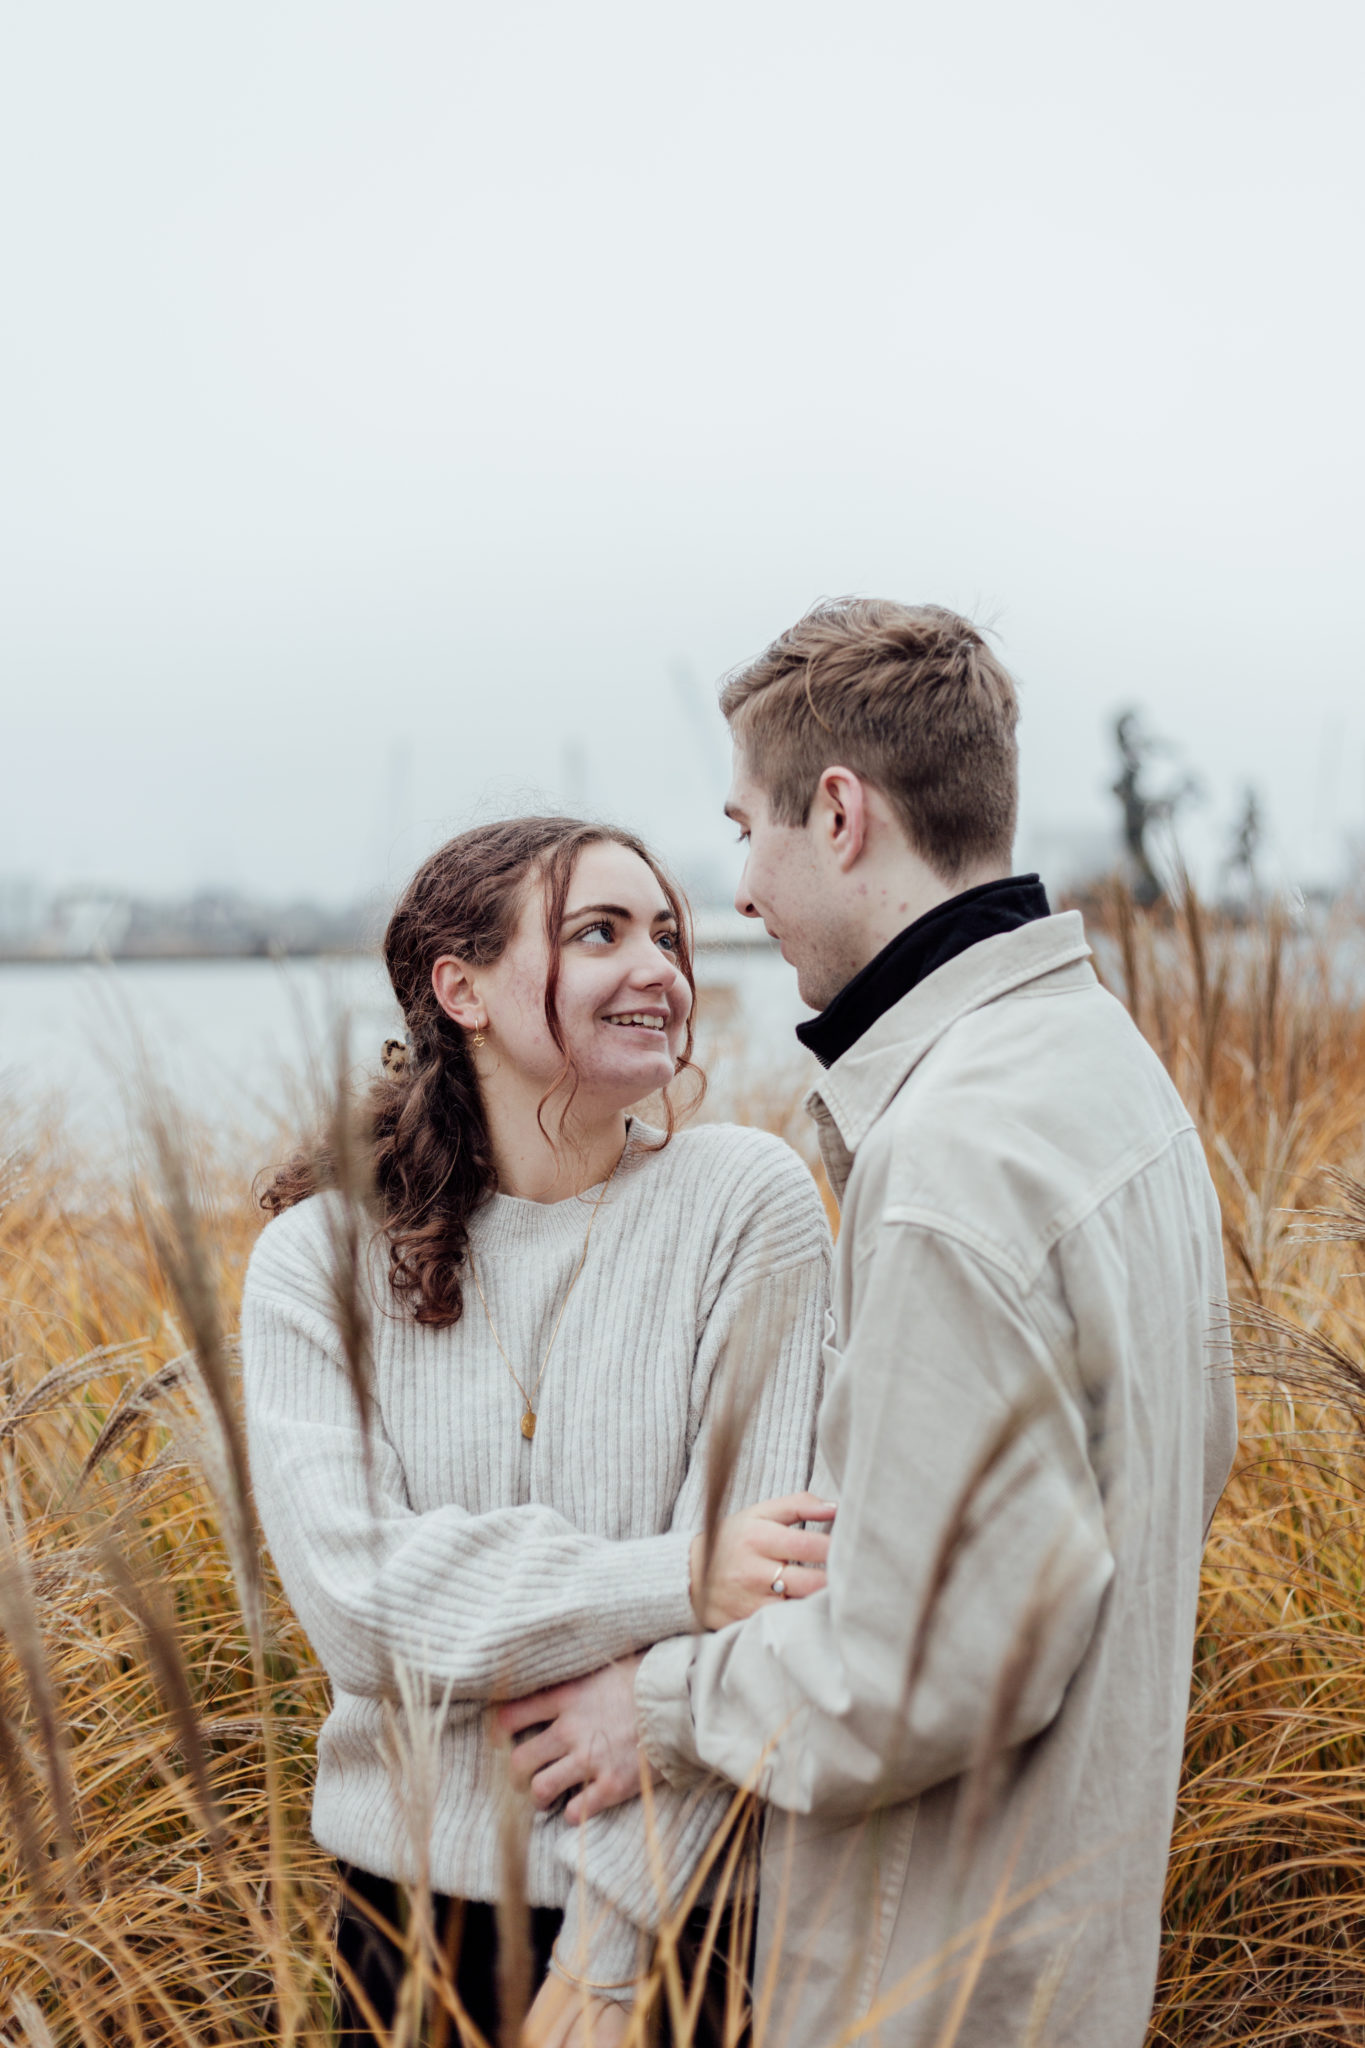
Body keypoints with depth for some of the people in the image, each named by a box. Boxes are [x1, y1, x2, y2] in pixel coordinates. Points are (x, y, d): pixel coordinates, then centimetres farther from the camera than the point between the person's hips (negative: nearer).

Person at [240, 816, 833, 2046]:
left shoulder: (746, 1202, -10)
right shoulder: (320, 1256, -5)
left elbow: (746, 1592, -14)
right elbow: (355, 1596, -15)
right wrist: (668, 1582, -27)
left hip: (679, 1900, -1)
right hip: (414, 1885, 1)